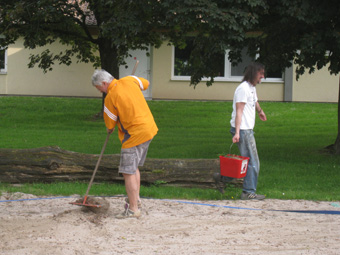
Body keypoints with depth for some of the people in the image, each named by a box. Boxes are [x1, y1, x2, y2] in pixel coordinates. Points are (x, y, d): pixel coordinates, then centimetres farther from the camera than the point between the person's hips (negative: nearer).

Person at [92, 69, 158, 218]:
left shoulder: (110, 97, -15)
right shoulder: (129, 81, 2)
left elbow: (110, 125, -3)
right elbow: (145, 84, 24)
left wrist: (109, 130, 19)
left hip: (134, 135, -9)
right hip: (149, 127, 9)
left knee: (128, 171, -3)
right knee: (134, 167, 22)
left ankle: (133, 209, -2)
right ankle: (136, 200, 30)